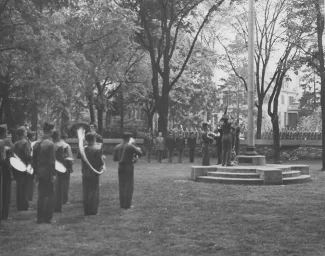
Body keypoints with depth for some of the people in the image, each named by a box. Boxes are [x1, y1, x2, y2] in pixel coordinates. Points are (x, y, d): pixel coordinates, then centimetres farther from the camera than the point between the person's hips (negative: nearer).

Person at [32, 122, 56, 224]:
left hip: (40, 173, 7)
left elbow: (34, 160, 11)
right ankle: (47, 218, 2)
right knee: (50, 195, 2)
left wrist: (36, 172, 17)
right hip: (48, 173, -7)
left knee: (41, 195, 13)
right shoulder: (50, 144, -15)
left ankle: (40, 217, 16)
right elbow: (52, 161, -17)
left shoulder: (36, 144, 7)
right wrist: (53, 174, -13)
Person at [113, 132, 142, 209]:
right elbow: (140, 154, -9)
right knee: (129, 186, 1)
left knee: (122, 186, 12)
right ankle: (127, 205, 1)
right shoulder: (130, 146, -12)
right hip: (129, 167, -5)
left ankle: (122, 204, 15)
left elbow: (114, 159, 10)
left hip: (120, 167, 5)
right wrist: (138, 149, 11)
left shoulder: (117, 147, 5)